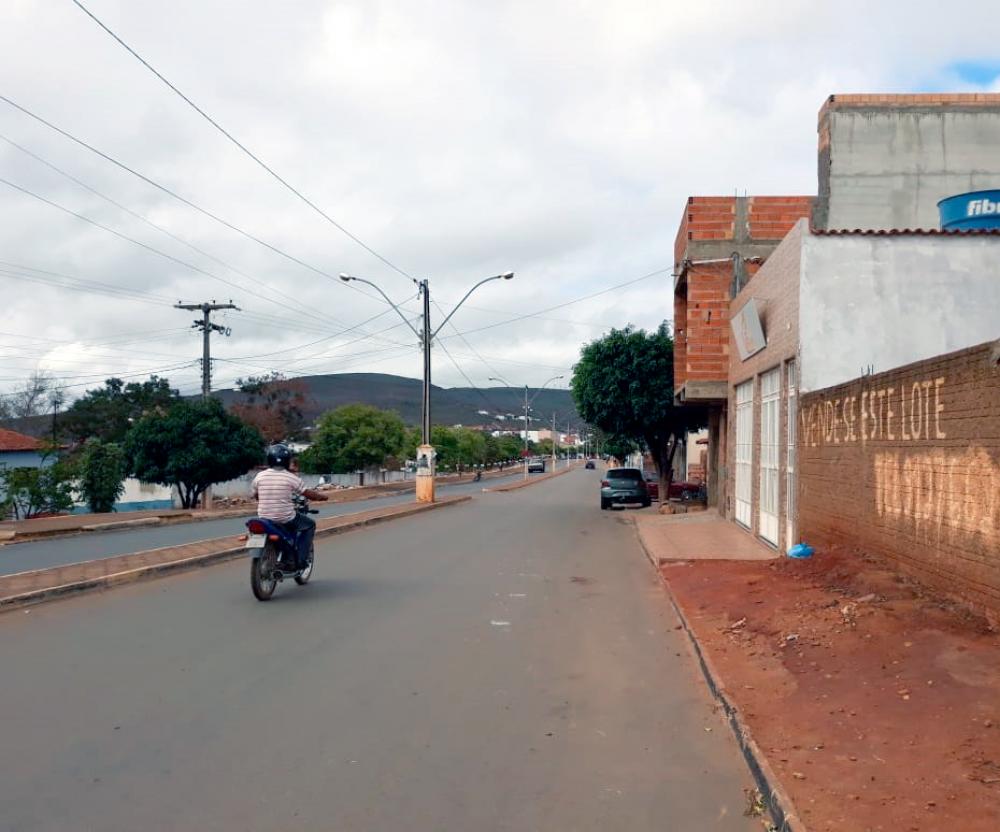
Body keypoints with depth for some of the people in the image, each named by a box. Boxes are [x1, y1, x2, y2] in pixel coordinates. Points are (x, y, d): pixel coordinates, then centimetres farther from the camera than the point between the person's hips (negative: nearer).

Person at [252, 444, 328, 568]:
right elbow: (310, 494, -5)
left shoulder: (259, 476, 0)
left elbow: (256, 496, 14)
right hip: (285, 519, -5)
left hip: (264, 519, 5)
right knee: (310, 524, 21)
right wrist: (323, 496, 16)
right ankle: (300, 559, 13)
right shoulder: (292, 477, -10)